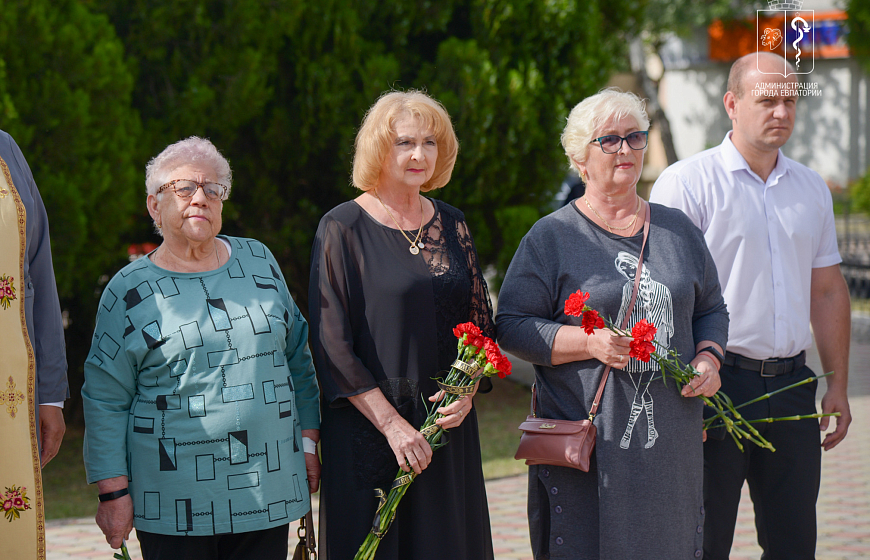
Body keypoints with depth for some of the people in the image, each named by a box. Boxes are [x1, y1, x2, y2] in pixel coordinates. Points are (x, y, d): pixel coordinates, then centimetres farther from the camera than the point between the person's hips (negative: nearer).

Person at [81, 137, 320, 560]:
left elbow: (297, 357, 16)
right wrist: (113, 492, -5)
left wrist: (308, 441, 11)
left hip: (266, 489, 3)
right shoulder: (129, 291, -1)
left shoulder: (258, 262, 10)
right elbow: (106, 400, 0)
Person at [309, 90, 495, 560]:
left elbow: (480, 321, 13)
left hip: (449, 425, 5)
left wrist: (466, 389, -6)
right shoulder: (343, 229, -6)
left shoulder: (451, 224, 9)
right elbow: (331, 344, -11)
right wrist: (389, 421, -16)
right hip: (368, 429, -5)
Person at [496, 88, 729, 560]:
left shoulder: (678, 230, 14)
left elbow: (711, 309, 22)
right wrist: (590, 342, -17)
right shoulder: (551, 237, 0)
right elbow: (512, 327, -4)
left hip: (671, 441, 4)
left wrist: (708, 358, 1)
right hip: (585, 442, -4)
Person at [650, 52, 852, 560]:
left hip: (792, 384, 5)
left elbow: (828, 291, 18)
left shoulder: (812, 189, 13)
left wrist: (838, 384, 13)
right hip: (718, 384, -5)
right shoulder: (687, 183, -6)